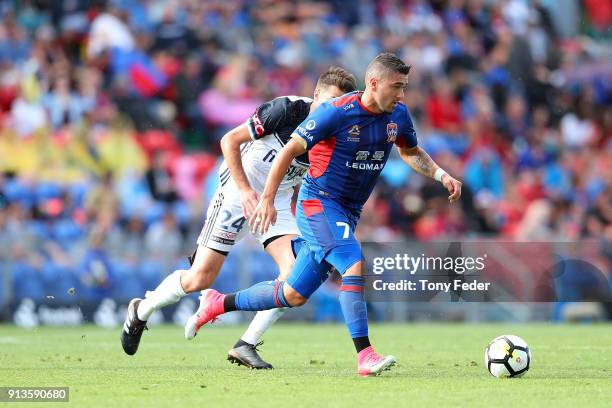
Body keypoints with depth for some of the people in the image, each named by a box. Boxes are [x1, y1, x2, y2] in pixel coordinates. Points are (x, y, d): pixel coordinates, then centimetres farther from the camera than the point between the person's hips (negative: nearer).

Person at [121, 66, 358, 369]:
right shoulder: (288, 109, -22)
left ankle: (246, 345, -10)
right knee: (200, 279, -6)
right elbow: (230, 140, -18)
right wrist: (246, 190, -23)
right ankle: (141, 310, 22)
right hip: (238, 191, -5)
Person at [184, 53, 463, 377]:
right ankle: (364, 356, -24)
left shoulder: (398, 115, 1)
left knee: (294, 295, 10)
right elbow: (290, 150, -13)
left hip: (347, 213, 7)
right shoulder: (336, 112, -18)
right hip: (319, 203, -7)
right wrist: (267, 199, -18)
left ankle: (217, 304, 27)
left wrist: (441, 175, 3)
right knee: (355, 267, -26)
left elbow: (411, 152, 21)